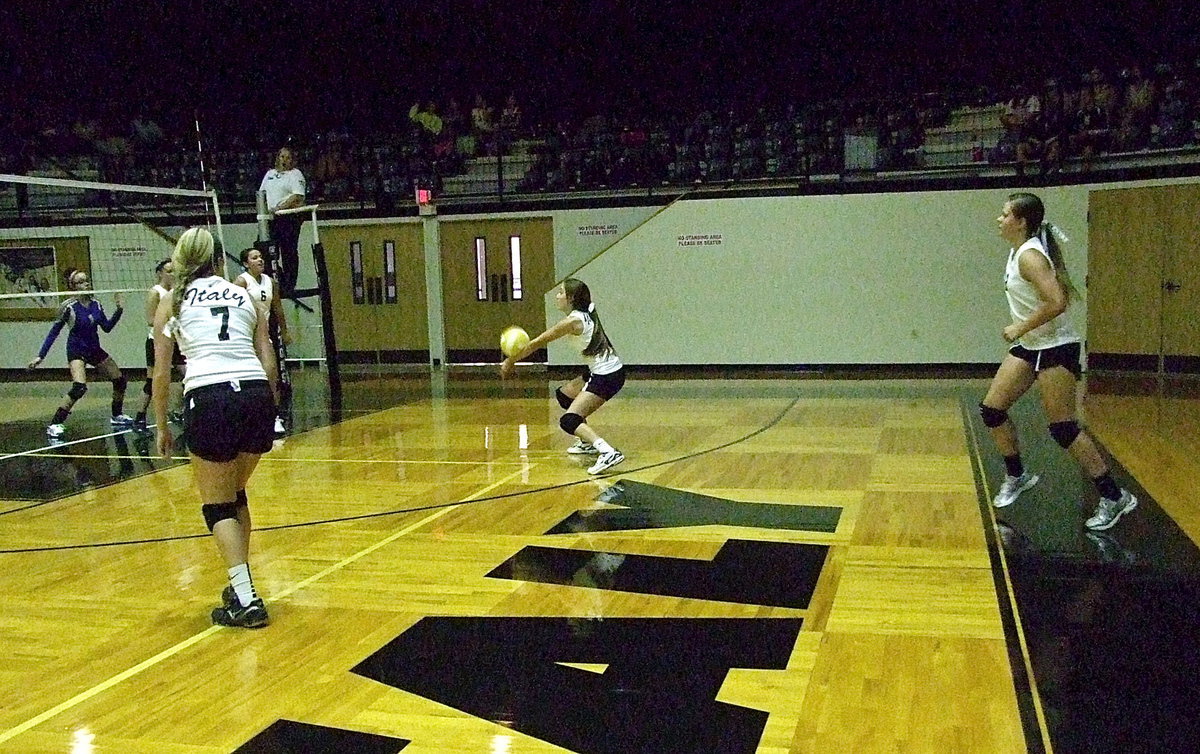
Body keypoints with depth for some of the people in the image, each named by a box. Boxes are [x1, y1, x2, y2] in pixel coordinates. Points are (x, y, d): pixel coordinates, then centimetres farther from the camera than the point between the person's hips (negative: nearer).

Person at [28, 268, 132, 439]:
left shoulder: (95, 304, -1)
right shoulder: (69, 306, -17)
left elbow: (107, 327, 9)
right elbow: (54, 332, -12)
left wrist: (119, 310, -3)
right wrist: (40, 356, -13)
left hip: (95, 350, 7)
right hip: (76, 351, -7)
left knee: (120, 381, 10)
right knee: (79, 387, -28)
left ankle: (117, 416, 32)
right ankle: (54, 425, -19)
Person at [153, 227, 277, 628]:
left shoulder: (171, 303, 13)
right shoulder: (244, 296, 19)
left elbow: (161, 374, 10)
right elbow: (268, 362, 12)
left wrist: (162, 427, 18)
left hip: (209, 400, -3)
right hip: (257, 395, 3)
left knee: (217, 505, 11)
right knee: (235, 495, 24)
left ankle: (245, 599, 1)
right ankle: (240, 587, 31)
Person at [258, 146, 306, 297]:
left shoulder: (295, 174, 0)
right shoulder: (270, 174, 21)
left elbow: (297, 197, -12)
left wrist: (279, 208, -19)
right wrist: (266, 209, 4)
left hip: (289, 218, -6)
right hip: (271, 219, 7)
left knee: (289, 253, -5)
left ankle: (289, 286, -2)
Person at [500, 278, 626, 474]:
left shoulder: (573, 321, -17)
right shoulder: (586, 313, 7)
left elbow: (537, 343, -8)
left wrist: (511, 361, 2)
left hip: (606, 376, -10)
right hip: (604, 371, 10)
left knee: (569, 421, -15)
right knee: (563, 395, 25)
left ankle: (608, 453, -33)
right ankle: (587, 442, 31)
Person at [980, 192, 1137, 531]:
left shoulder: (1029, 256, -21)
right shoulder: (1018, 251, 8)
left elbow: (1057, 302, -31)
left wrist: (1020, 328, -20)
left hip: (1054, 347, -10)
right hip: (1030, 347, 10)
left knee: (1063, 428, -6)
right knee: (991, 409, 7)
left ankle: (1114, 498, 5)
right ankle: (1016, 476, 25)